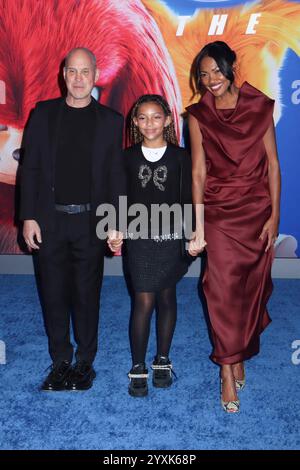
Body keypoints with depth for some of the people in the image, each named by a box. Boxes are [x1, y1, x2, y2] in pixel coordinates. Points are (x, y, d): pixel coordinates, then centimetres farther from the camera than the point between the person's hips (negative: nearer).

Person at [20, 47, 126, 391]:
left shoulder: (110, 120, 4)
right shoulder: (43, 114, 6)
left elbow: (116, 176, 2)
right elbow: (30, 168, 4)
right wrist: (28, 217, -3)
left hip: (90, 222, -1)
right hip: (48, 221, 1)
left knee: (87, 295, 8)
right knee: (54, 294, 9)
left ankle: (85, 362, 24)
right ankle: (60, 361, 25)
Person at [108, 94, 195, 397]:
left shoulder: (180, 156, 1)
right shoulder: (128, 157, 4)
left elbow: (187, 199, 2)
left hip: (171, 238, 1)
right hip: (139, 238, 0)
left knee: (166, 298, 10)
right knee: (144, 302, -3)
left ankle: (163, 360, 26)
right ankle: (138, 368, 11)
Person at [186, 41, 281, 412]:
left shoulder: (260, 107, 1)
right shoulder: (199, 115, 2)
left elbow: (272, 164, 1)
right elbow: (198, 172, -2)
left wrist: (274, 215, -4)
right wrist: (198, 226, -6)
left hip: (257, 210, 1)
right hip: (219, 212, -1)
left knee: (252, 288, 8)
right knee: (223, 289, -4)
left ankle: (238, 355, 30)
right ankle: (228, 371, 9)